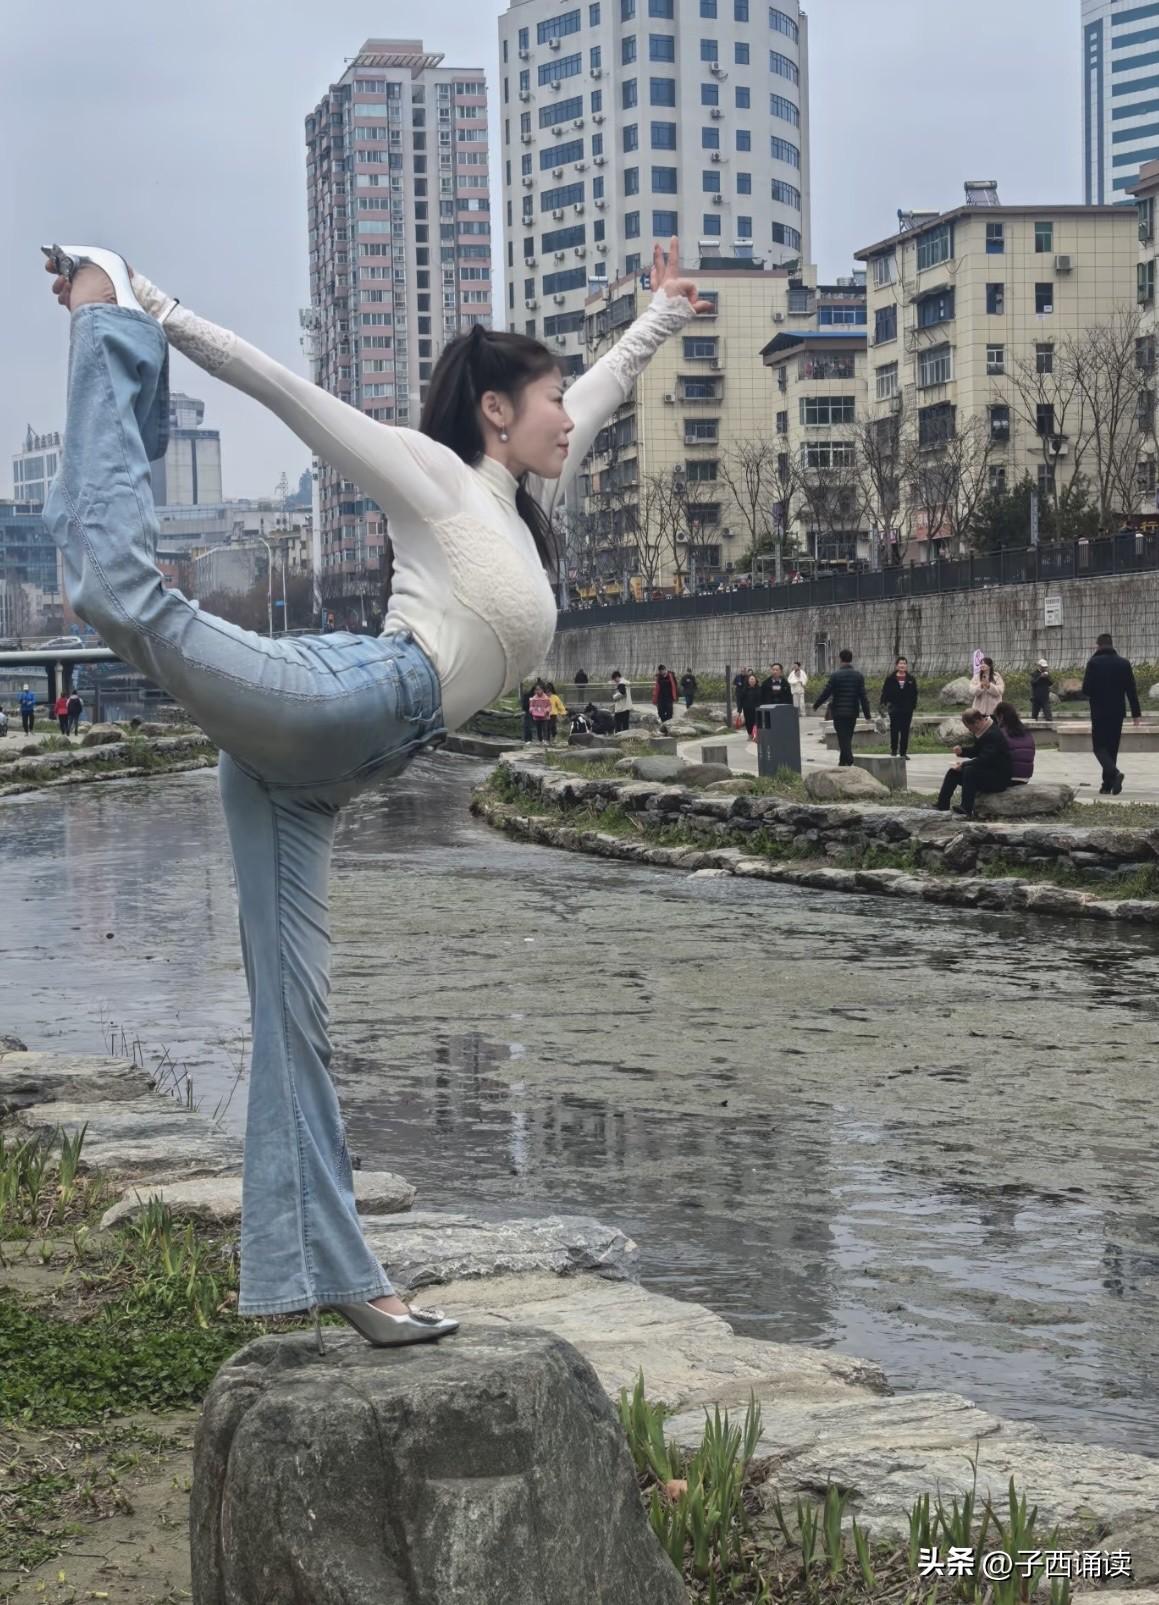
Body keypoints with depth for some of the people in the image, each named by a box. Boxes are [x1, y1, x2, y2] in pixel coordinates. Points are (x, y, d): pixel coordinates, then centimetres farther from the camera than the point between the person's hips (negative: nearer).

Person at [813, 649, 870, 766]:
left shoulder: (835, 675, -10)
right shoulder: (858, 675, 1)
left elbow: (826, 693, -8)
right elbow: (863, 696, -1)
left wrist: (816, 705, 7)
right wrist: (867, 714, 3)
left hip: (839, 712, -4)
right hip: (853, 712, 4)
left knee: (843, 739, -4)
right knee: (847, 738, 16)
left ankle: (849, 761, -17)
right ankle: (843, 762, 24)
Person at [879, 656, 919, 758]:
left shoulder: (911, 679, 7)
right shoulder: (890, 679, 1)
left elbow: (914, 694, 8)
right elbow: (885, 692, 0)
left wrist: (913, 705, 1)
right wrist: (885, 703, -11)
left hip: (907, 709, 2)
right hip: (894, 708, -2)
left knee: (905, 731, 3)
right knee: (894, 730, -1)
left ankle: (903, 752, 8)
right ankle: (894, 751, 10)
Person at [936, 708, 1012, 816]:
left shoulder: (993, 734, -25)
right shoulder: (981, 731, 5)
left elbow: (984, 759, -30)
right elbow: (975, 750, 21)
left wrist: (963, 765, -24)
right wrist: (962, 750, 1)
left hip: (999, 778, -10)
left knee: (969, 771, -32)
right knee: (953, 771, 2)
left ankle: (967, 810, -33)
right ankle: (942, 805, 1)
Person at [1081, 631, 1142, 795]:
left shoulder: (1094, 663, -9)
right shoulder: (1124, 663, 3)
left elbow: (1086, 690, -11)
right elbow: (1131, 690, 3)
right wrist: (1136, 712, 7)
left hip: (1099, 713, -4)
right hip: (1118, 712, 4)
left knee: (1099, 747, 1)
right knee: (1112, 747, 13)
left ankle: (1114, 773, -24)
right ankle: (1108, 784, 12)